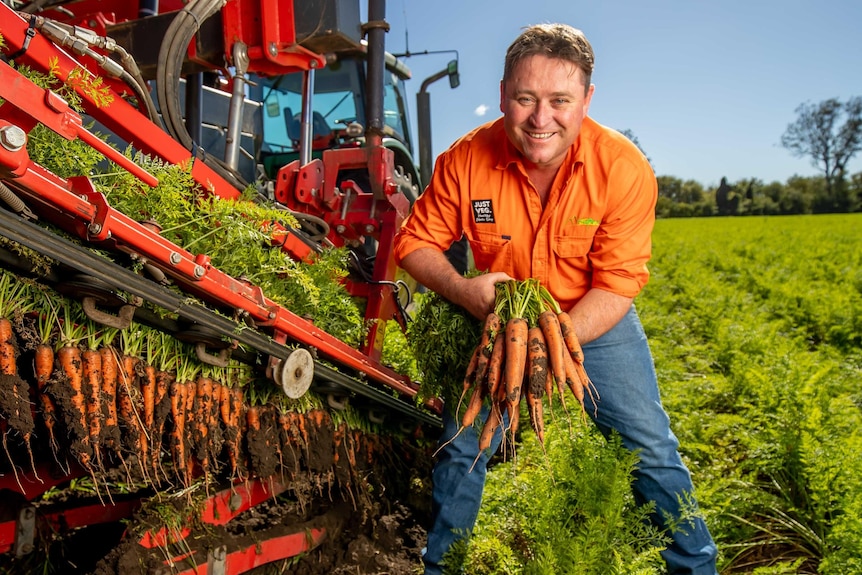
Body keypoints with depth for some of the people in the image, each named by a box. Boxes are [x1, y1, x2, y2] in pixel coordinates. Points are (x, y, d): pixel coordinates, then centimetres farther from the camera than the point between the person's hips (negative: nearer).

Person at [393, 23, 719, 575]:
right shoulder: (465, 161, -20)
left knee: (652, 448, 2)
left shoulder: (624, 168, -23)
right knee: (461, 445, 4)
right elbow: (416, 241, -10)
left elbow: (618, 285, -22)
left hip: (597, 325, 0)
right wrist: (461, 289, -29)